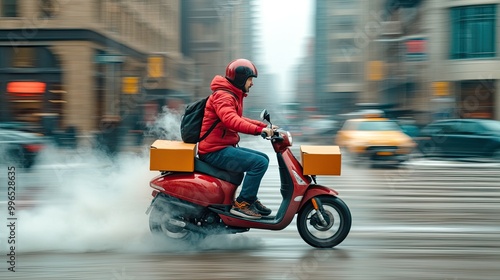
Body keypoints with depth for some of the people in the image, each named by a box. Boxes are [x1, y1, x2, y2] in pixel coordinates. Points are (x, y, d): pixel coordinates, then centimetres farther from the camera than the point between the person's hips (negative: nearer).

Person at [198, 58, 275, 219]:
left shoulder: (233, 96, 18)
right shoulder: (223, 96, -15)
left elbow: (239, 120, 27)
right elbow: (231, 120, -32)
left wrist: (265, 126, 15)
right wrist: (259, 129, -38)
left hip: (225, 147, 11)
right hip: (216, 151, -11)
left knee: (263, 158, 16)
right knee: (259, 163, -20)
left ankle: (251, 199, 17)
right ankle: (241, 204, -14)